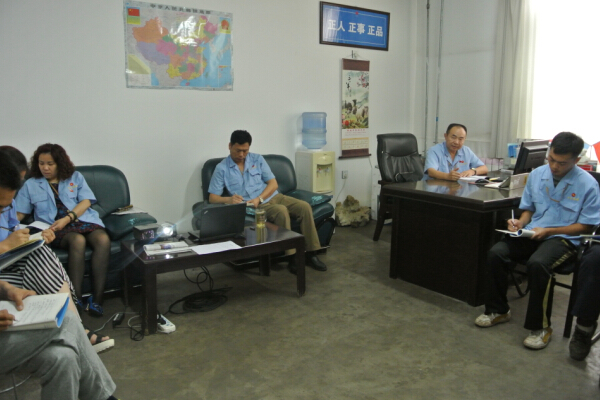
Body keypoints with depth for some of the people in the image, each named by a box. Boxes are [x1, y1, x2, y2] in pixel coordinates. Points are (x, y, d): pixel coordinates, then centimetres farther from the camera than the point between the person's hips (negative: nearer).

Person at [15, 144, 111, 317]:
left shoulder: (76, 177, 19)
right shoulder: (31, 185, 20)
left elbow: (85, 201, 6)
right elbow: (19, 213, 14)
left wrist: (67, 218, -11)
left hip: (83, 220, 1)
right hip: (56, 229, -1)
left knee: (103, 240, -33)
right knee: (78, 241, -36)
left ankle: (96, 299, -34)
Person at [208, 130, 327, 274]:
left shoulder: (257, 159, 9)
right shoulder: (222, 168, 0)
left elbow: (273, 183, 3)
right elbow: (212, 198, -5)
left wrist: (259, 198, -14)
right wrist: (228, 199, -27)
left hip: (272, 196, 5)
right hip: (254, 206, -4)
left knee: (304, 207, -18)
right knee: (281, 211, -34)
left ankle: (311, 253, -13)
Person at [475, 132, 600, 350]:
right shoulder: (536, 175, 5)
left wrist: (548, 231, -14)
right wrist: (520, 222, -7)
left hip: (563, 238, -4)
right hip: (532, 233, 4)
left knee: (537, 264, -35)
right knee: (496, 253, -21)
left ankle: (540, 327, -15)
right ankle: (498, 310, -1)